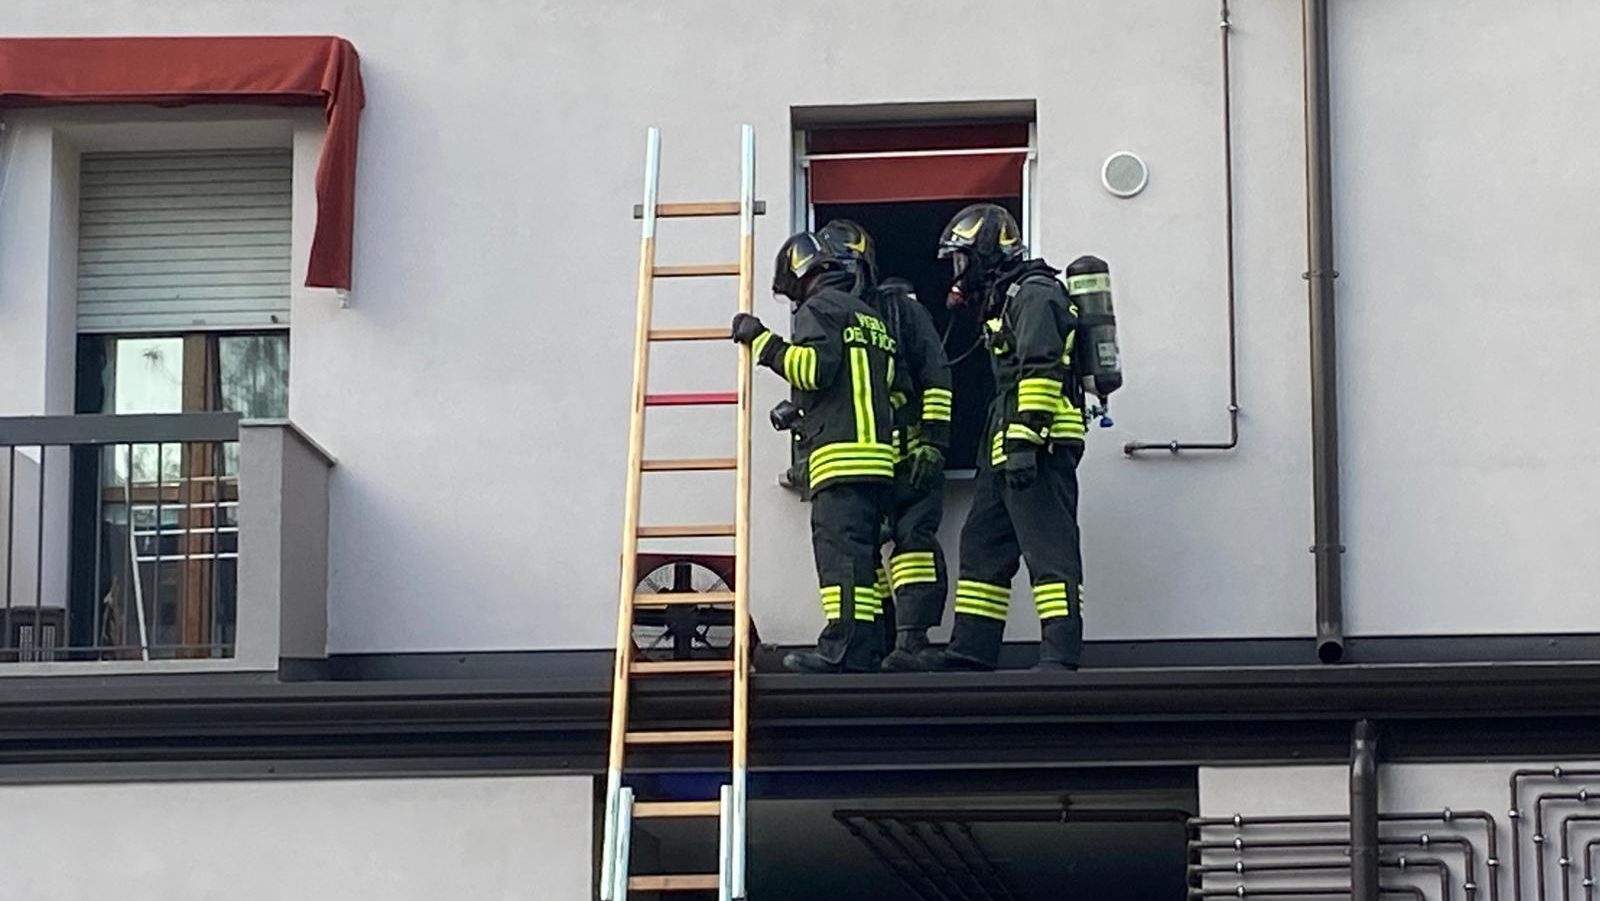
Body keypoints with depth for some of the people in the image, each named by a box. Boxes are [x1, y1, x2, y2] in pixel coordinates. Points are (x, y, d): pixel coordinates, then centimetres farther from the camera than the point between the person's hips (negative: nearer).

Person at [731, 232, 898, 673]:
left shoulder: (819, 307, 0)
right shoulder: (869, 315, 27)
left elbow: (814, 366, -16)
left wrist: (762, 341, -6)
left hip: (841, 453, -9)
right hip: (878, 452, 9)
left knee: (839, 547, -15)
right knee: (863, 551, 9)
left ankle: (845, 648, -23)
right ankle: (870, 649, 5)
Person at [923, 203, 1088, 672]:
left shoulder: (1033, 294, -9)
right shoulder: (1004, 300, 24)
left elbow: (1039, 370, -20)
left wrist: (1023, 442, -25)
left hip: (1038, 444, -11)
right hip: (1010, 446, 11)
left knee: (1048, 544, -13)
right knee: (983, 543, 11)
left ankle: (1061, 653, -15)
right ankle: (972, 647, 14)